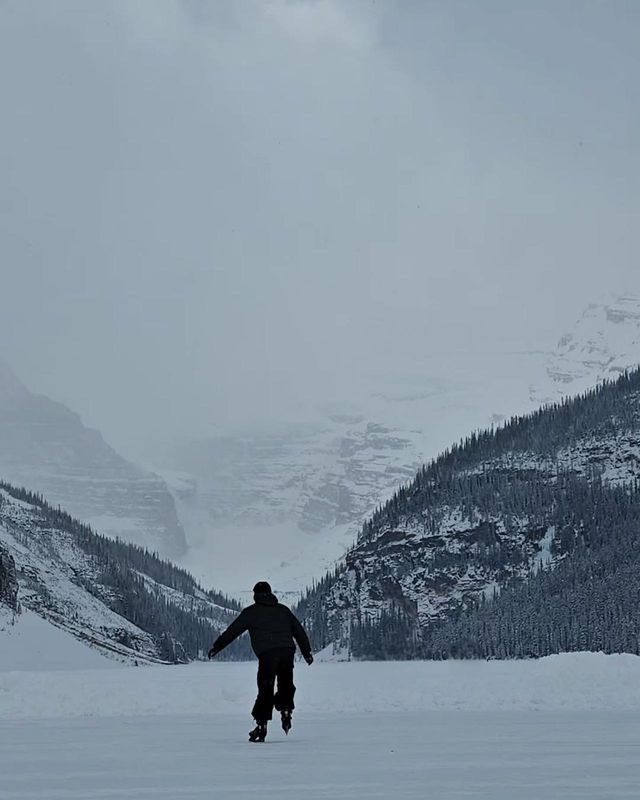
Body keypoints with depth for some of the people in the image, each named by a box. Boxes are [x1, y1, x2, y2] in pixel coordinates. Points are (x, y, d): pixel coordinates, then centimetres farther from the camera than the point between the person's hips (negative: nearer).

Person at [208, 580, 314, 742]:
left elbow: (233, 630, 9)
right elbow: (299, 630, 22)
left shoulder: (251, 612, 9)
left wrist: (217, 647, 15)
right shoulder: (283, 609, 21)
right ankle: (286, 710, 3)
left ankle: (261, 724, -3)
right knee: (286, 685, 21)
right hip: (287, 651, 3)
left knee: (266, 689, 1)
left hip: (267, 654, -3)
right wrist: (307, 652, 29)